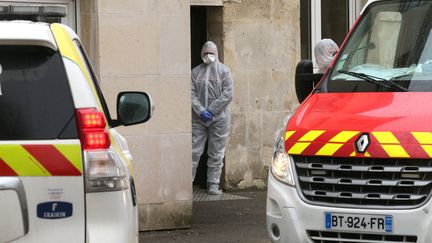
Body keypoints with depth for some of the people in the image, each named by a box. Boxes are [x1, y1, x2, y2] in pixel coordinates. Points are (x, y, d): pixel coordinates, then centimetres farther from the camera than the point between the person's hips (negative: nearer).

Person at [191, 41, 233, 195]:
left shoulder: (224, 71, 3)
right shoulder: (196, 72, 9)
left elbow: (227, 94, -5)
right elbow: (192, 94, 3)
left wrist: (211, 110, -11)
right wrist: (200, 111, -12)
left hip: (219, 117, -1)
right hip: (198, 119, 1)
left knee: (216, 153, 2)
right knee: (194, 151, -1)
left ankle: (213, 184, 8)